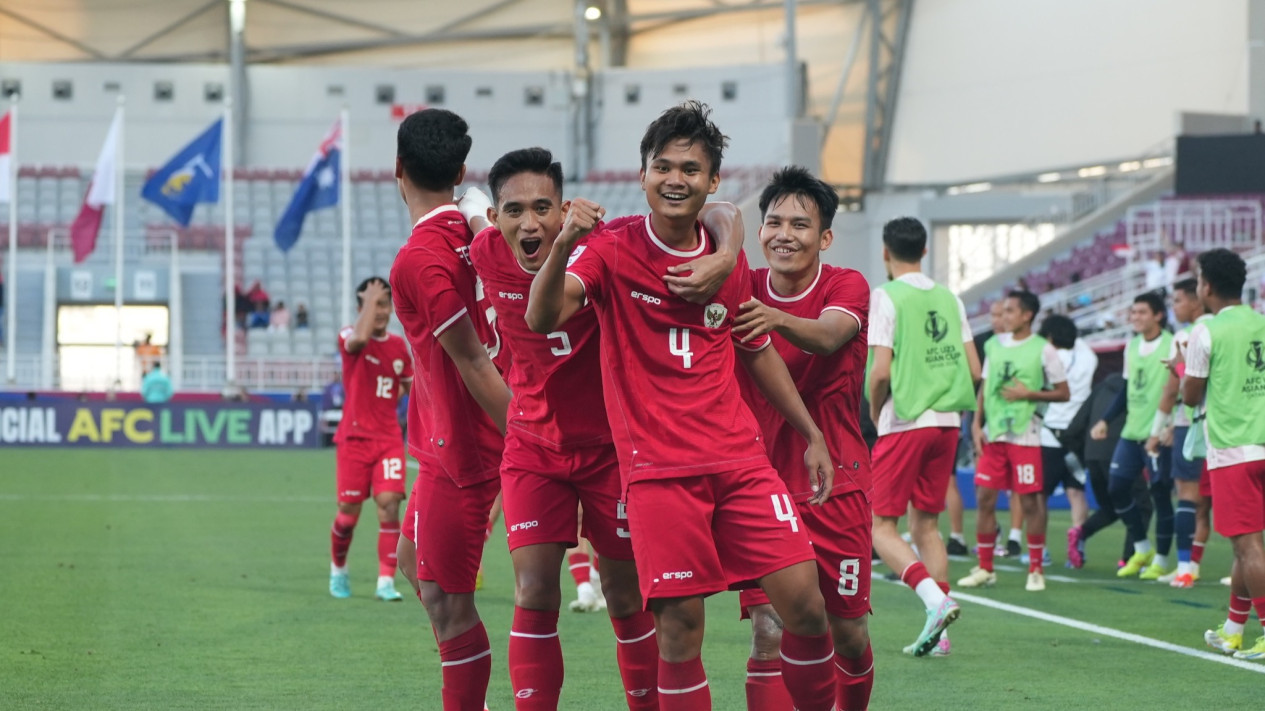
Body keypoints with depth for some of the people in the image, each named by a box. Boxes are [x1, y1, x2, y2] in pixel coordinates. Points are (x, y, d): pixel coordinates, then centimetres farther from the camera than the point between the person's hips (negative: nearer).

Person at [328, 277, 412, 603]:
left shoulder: (399, 346, 9)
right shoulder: (349, 338, -5)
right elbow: (360, 338, -32)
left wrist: (396, 395, 9)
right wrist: (370, 300, -22)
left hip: (389, 438, 3)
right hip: (355, 438, -3)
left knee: (389, 503, -13)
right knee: (348, 512, 0)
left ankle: (386, 581, -12)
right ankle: (338, 569, 27)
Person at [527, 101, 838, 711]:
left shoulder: (729, 259, 9)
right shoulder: (613, 248, -4)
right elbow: (541, 319, -20)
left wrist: (812, 435, 23)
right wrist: (562, 246, -38)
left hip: (739, 459, 4)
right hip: (657, 470, -3)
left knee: (805, 606, -6)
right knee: (679, 628, -9)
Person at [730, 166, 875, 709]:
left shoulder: (847, 287, -9)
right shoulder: (745, 290, -1)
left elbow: (828, 335, -30)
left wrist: (779, 320, -51)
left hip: (836, 486, 0)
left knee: (848, 634, 8)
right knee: (768, 633, -14)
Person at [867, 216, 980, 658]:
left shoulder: (885, 297, -8)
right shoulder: (949, 298, 10)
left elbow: (881, 372, -15)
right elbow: (974, 371, 8)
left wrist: (874, 412, 2)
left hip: (904, 424, -6)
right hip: (947, 423, 6)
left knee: (881, 526, -1)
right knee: (926, 525, 13)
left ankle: (935, 599, -23)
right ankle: (938, 633, 6)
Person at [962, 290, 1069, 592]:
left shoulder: (1043, 350, -4)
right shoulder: (995, 346, 10)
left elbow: (1063, 393, -2)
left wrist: (1028, 394, -14)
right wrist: (977, 424, 6)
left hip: (1025, 436, -5)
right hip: (993, 434, 5)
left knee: (1030, 501, -2)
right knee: (985, 497, 2)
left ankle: (1036, 569, 7)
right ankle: (985, 568, 10)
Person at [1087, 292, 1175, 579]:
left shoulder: (1172, 346, -9)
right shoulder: (1132, 346, 12)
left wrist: (1166, 428, -21)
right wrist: (1105, 421, 14)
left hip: (1159, 434, -7)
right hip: (1131, 433, 7)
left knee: (1160, 494, -3)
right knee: (1117, 488, 5)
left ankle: (1161, 560, 9)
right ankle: (1142, 550, 19)